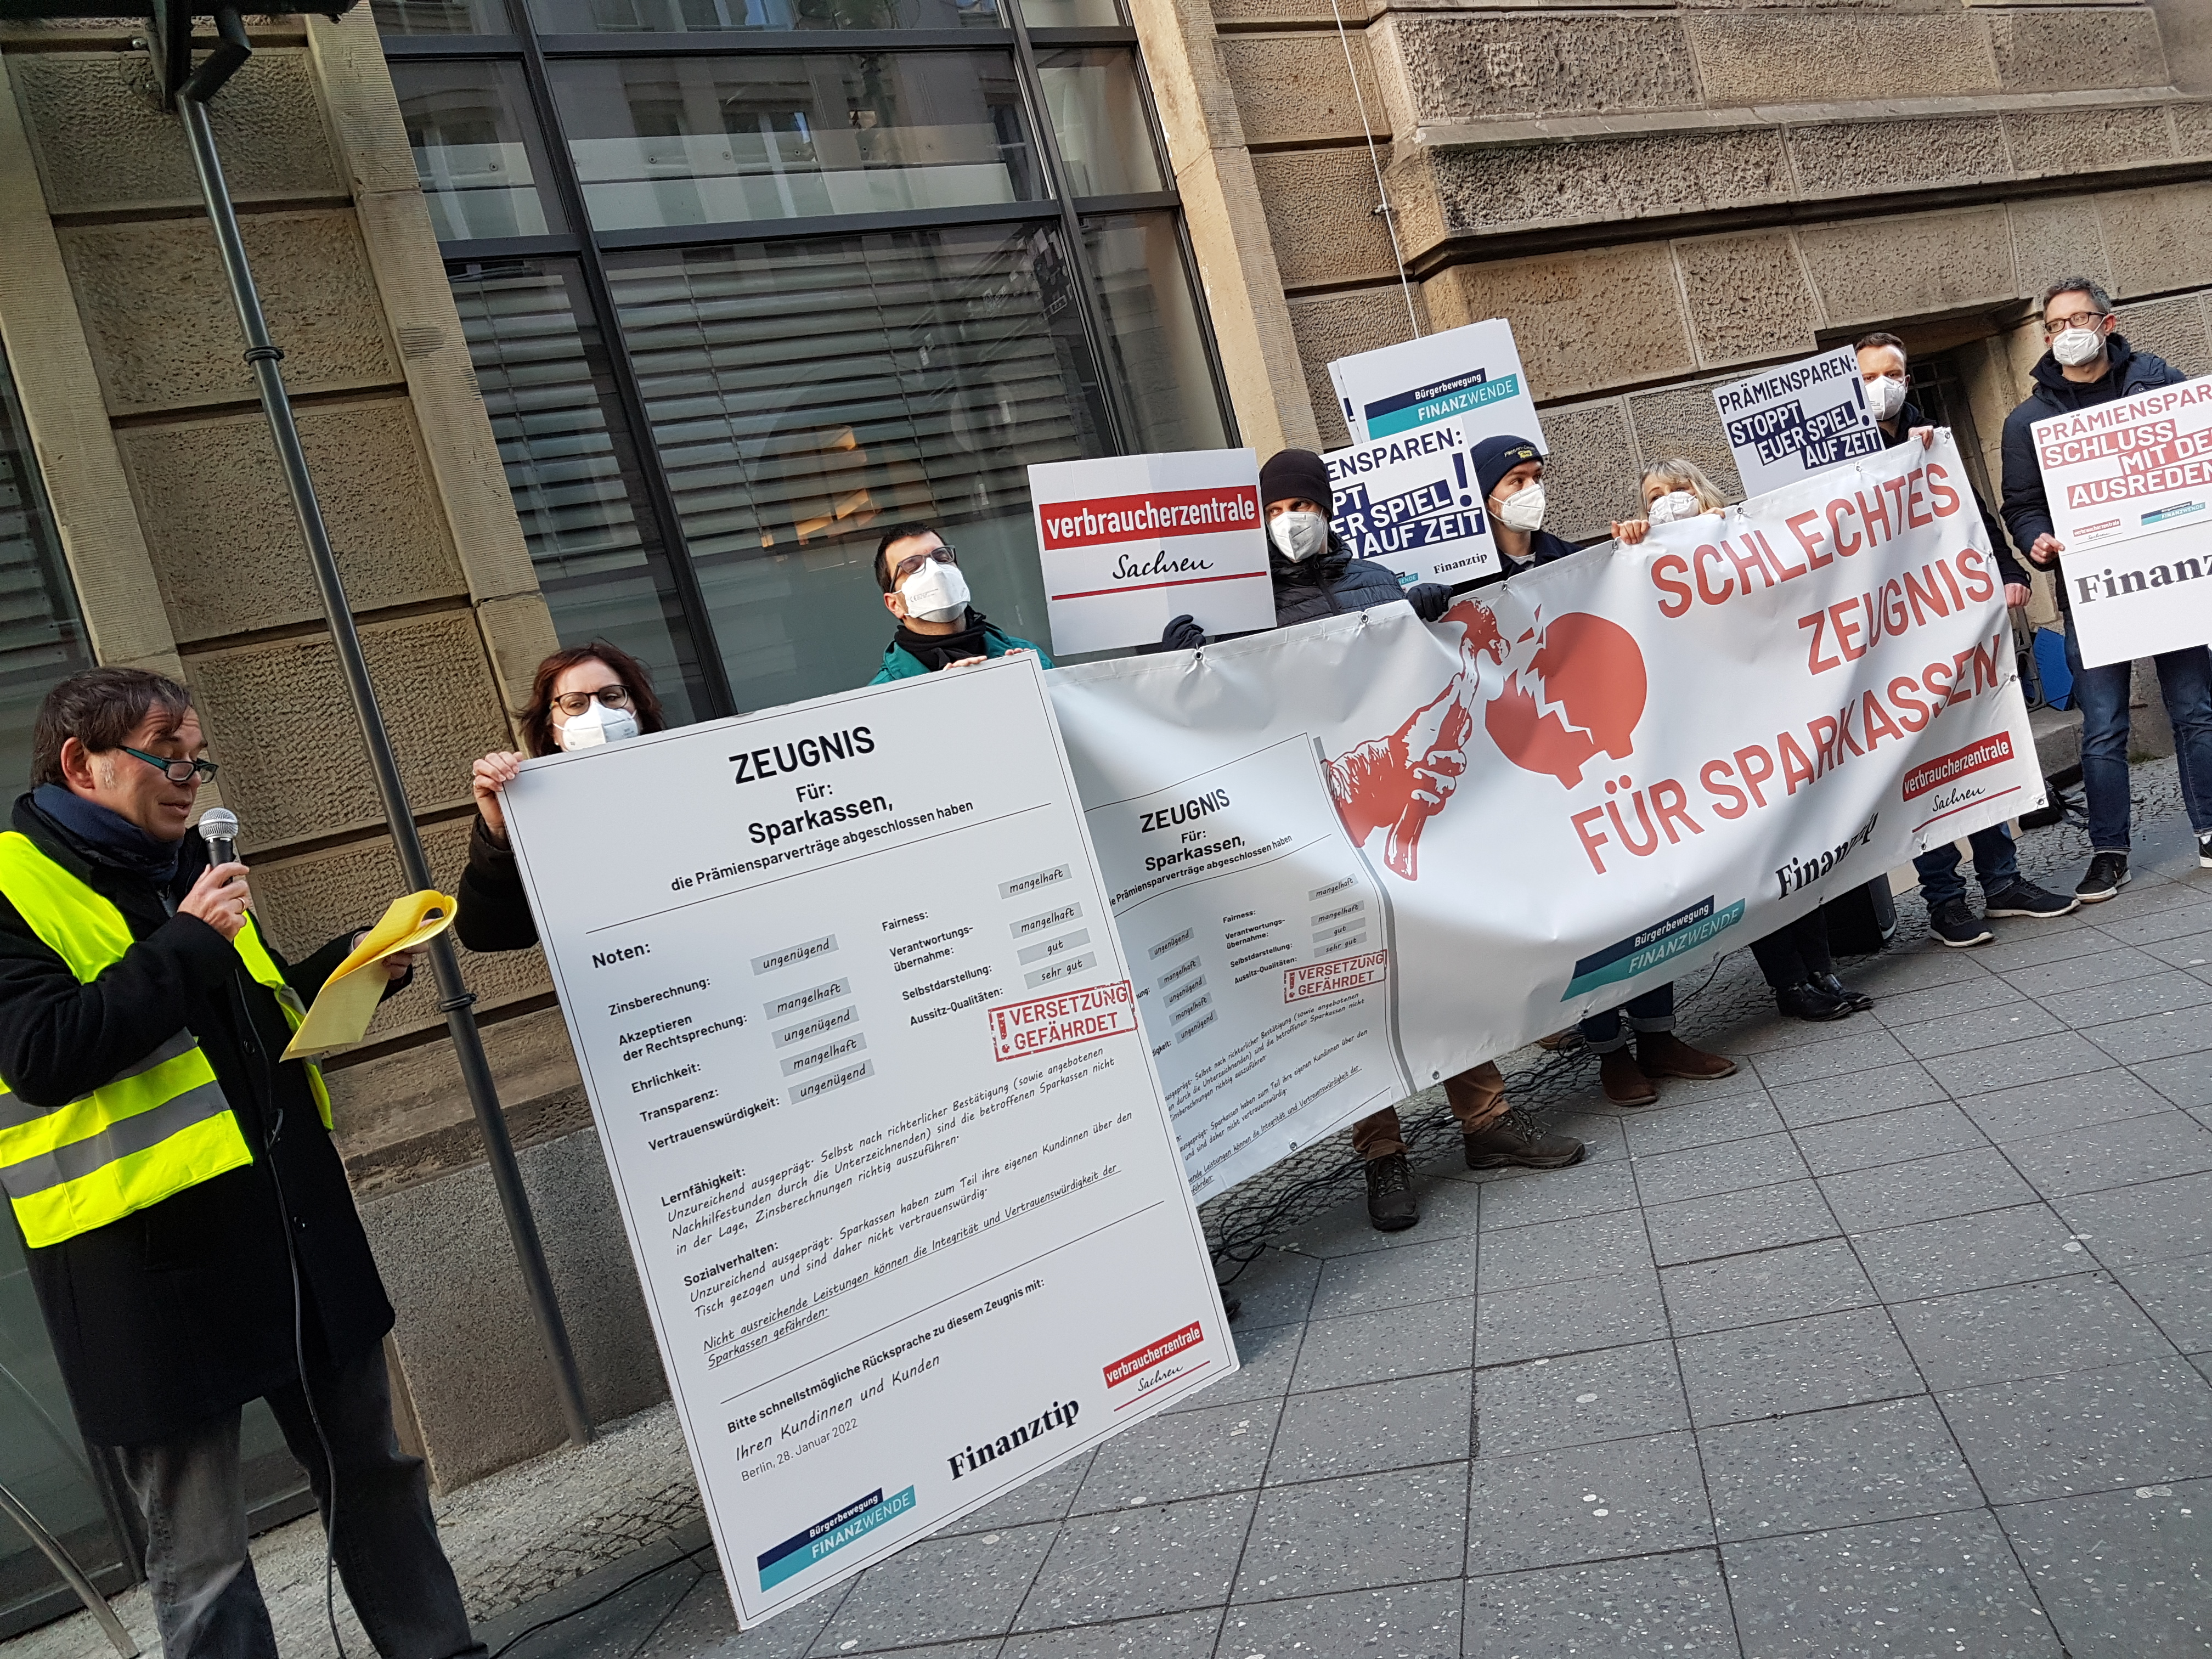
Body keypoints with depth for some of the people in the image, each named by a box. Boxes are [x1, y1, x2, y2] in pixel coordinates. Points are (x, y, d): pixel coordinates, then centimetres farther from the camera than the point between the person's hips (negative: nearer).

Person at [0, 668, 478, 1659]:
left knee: (373, 1471, 16)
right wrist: (185, 944, -20)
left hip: (296, 1225, 7)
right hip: (150, 1260, -7)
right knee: (200, 1555, 5)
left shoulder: (185, 871, 15)